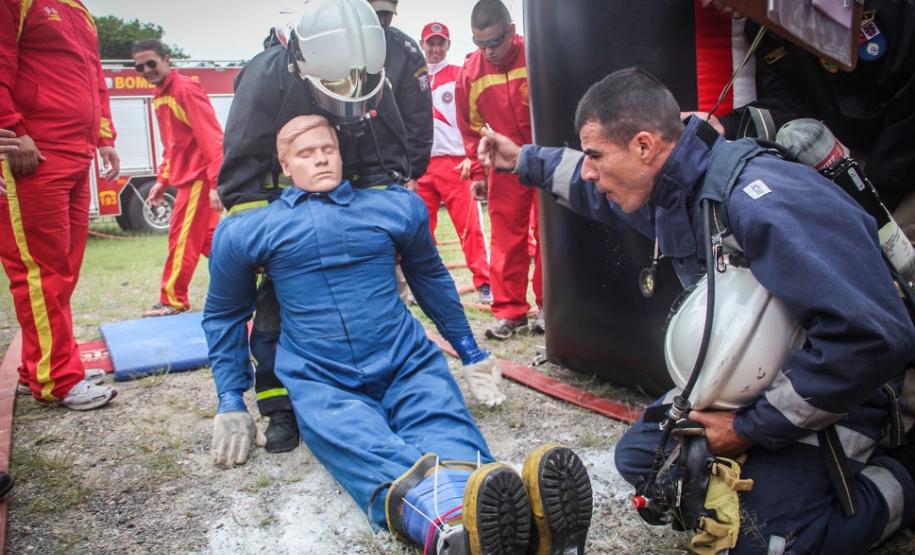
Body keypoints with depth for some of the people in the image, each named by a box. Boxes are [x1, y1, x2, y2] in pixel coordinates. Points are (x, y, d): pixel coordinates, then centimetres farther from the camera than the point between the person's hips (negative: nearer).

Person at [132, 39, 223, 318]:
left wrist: (216, 182, -27)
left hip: (199, 176, -9)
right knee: (206, 238, 13)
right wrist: (162, 179, 15)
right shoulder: (160, 96, 15)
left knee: (182, 238, -2)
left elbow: (211, 137, -22)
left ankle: (173, 301, 9)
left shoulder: (186, 88, -14)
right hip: (187, 177, 9)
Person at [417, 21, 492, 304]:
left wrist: (472, 155, -10)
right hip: (420, 164, 3)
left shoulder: (460, 75, 5)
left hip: (454, 161, -3)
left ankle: (484, 283, -1)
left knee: (469, 225, -6)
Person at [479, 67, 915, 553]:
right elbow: (599, 190, 21)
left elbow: (873, 336, -38)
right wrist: (525, 160, 24)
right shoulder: (668, 187, -5)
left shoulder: (759, 200, -34)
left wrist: (753, 428, -28)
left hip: (841, 384, -8)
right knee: (639, 456, 10)